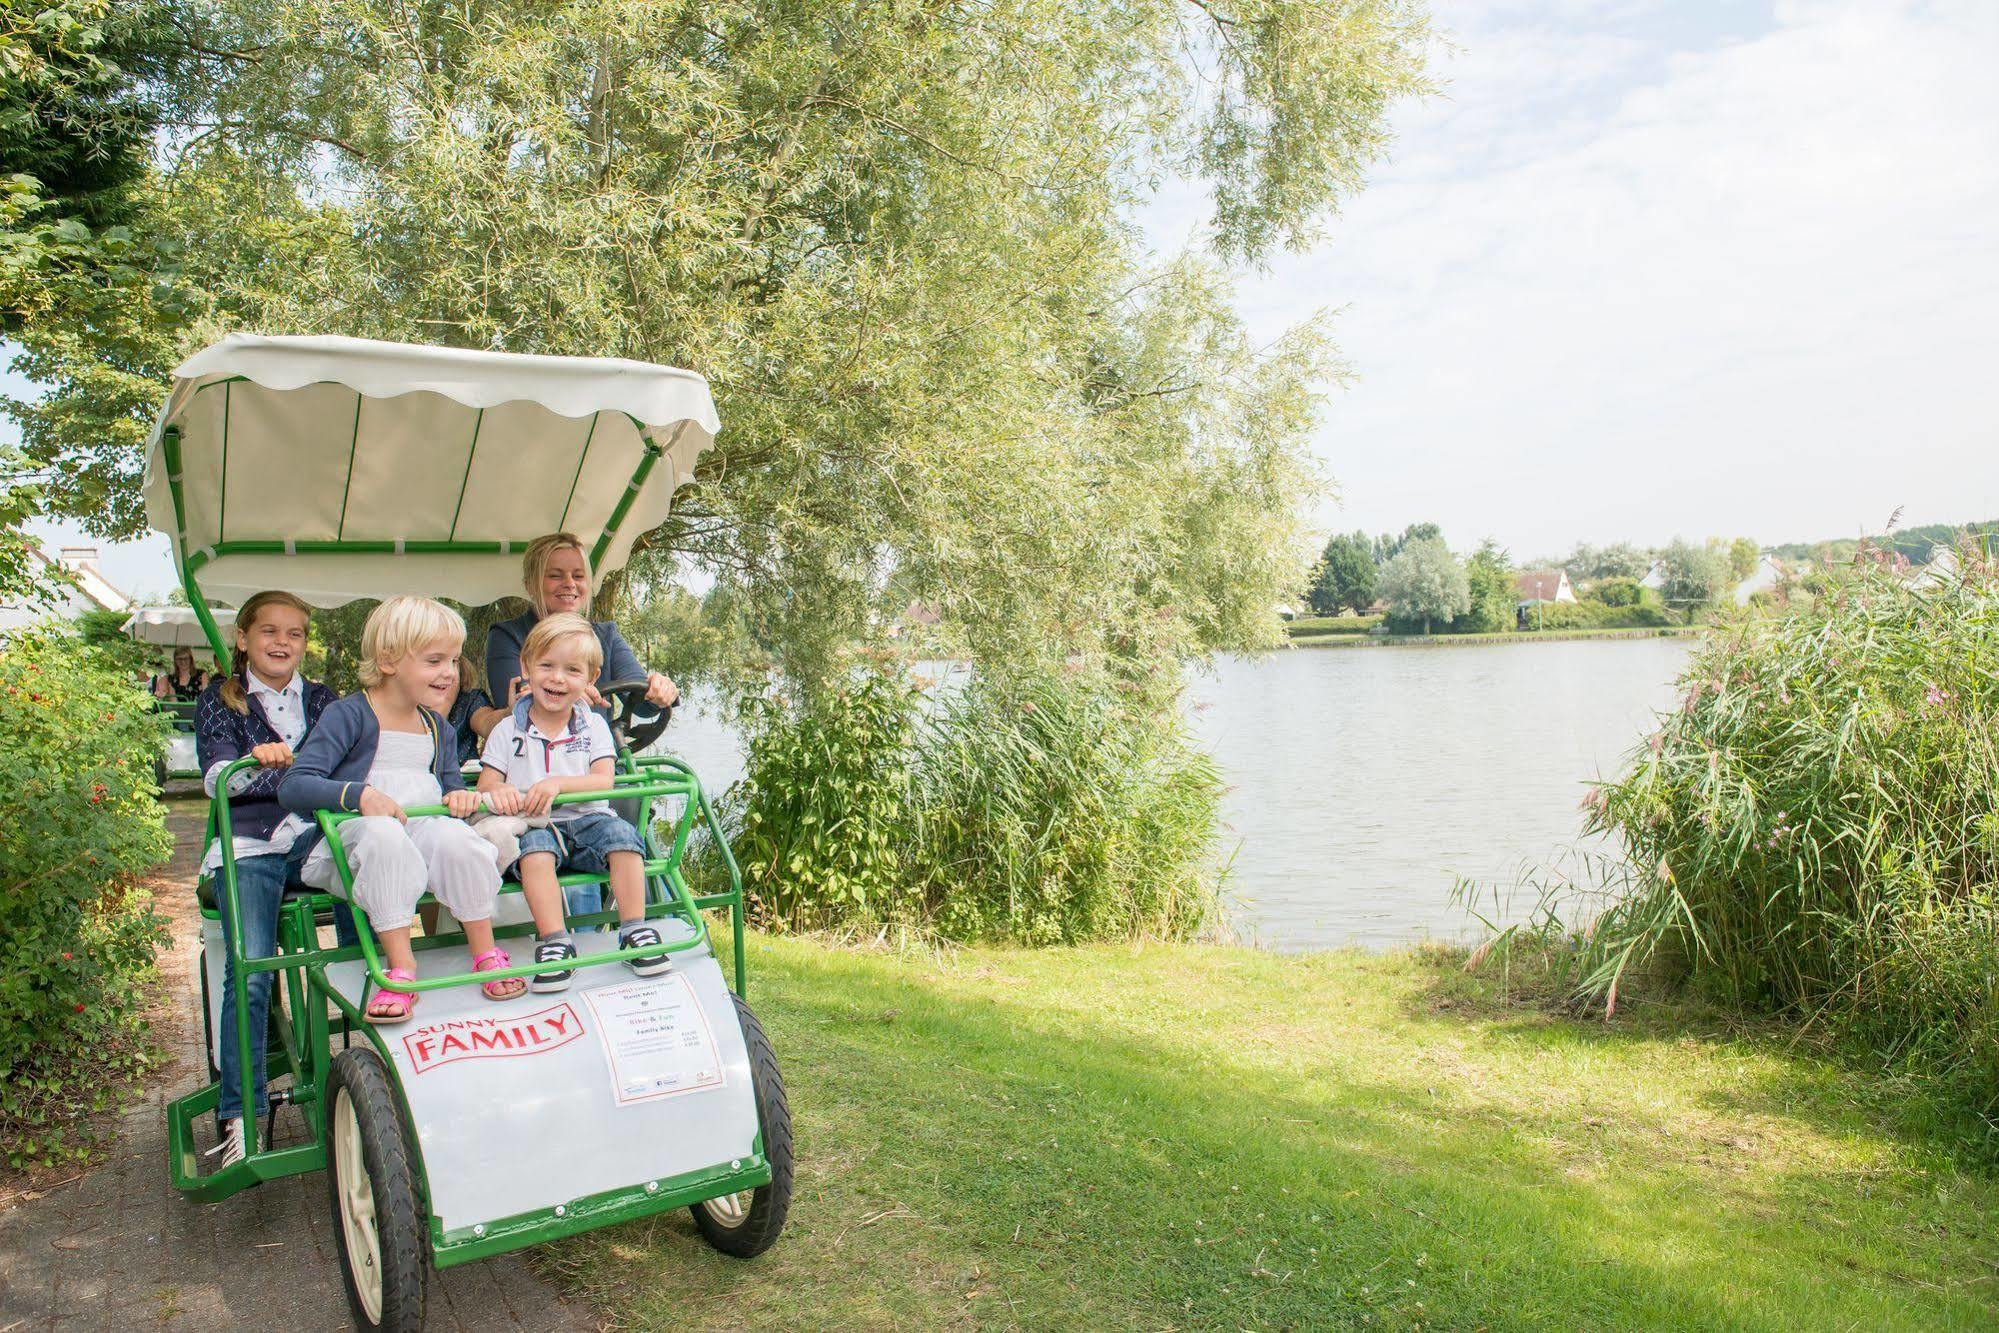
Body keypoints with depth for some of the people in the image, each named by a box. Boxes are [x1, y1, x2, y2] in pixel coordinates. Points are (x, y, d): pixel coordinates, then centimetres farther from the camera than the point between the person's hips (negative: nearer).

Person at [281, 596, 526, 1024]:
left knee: (455, 838, -31)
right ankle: (401, 965, -33)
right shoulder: (348, 716, -3)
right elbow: (293, 787, -12)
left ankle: (485, 953, -15)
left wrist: (460, 797, -2)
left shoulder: (439, 729, 18)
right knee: (384, 836, -39)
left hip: (425, 828, 4)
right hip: (356, 835, -4)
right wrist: (357, 794, -28)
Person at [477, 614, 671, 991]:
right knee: (535, 847, -34)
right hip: (533, 825, -1)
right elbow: (485, 783, 4)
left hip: (586, 819, 1)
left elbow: (604, 781, -5)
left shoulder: (594, 726, 8)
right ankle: (554, 940, -34)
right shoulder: (508, 730, 9)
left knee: (620, 833, -29)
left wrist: (558, 784, -23)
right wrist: (497, 791, -22)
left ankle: (634, 930, -22)